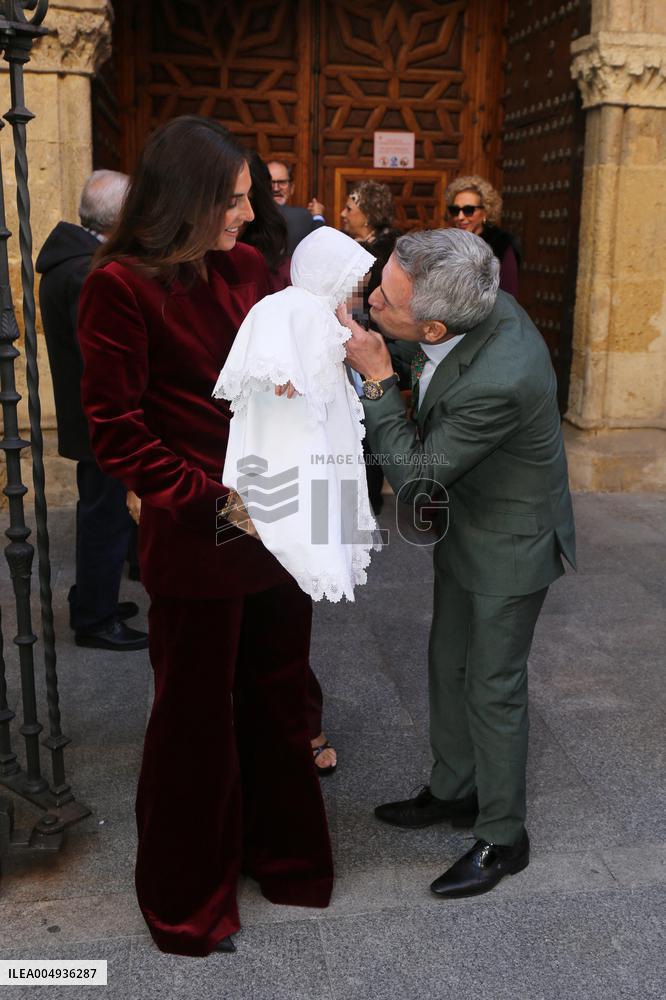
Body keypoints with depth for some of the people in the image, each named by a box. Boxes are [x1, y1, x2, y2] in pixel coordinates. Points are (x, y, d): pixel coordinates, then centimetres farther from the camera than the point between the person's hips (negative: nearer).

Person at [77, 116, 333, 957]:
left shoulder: (246, 268, 6)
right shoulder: (121, 285, -12)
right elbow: (116, 432, -14)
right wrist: (215, 502, -17)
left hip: (279, 530, 6)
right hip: (197, 543, -6)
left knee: (278, 699, 19)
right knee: (198, 718, 11)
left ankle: (280, 851, 44)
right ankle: (187, 901, 35)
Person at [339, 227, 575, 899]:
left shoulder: (499, 381, -38)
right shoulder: (485, 307, -14)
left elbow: (415, 477, -26)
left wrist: (378, 376, -27)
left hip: (509, 545, -8)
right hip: (466, 528, 9)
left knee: (493, 688, 7)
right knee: (448, 664, 21)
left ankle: (502, 838, 28)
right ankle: (453, 791, 43)